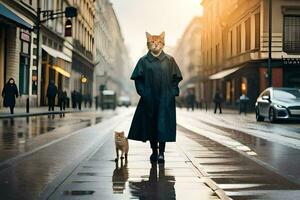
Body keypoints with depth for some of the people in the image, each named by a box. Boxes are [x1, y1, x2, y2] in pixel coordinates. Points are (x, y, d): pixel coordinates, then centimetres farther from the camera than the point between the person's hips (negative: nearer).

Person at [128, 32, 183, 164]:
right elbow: (138, 78, 5)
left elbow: (176, 78, 6)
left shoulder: (169, 60, 5)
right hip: (149, 100, 1)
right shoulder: (143, 61, 5)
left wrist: (172, 93, -4)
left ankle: (161, 152, -2)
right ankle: (154, 151, 18)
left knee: (163, 124, -6)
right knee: (151, 125, 6)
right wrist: (143, 92, -6)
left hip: (165, 99, -1)